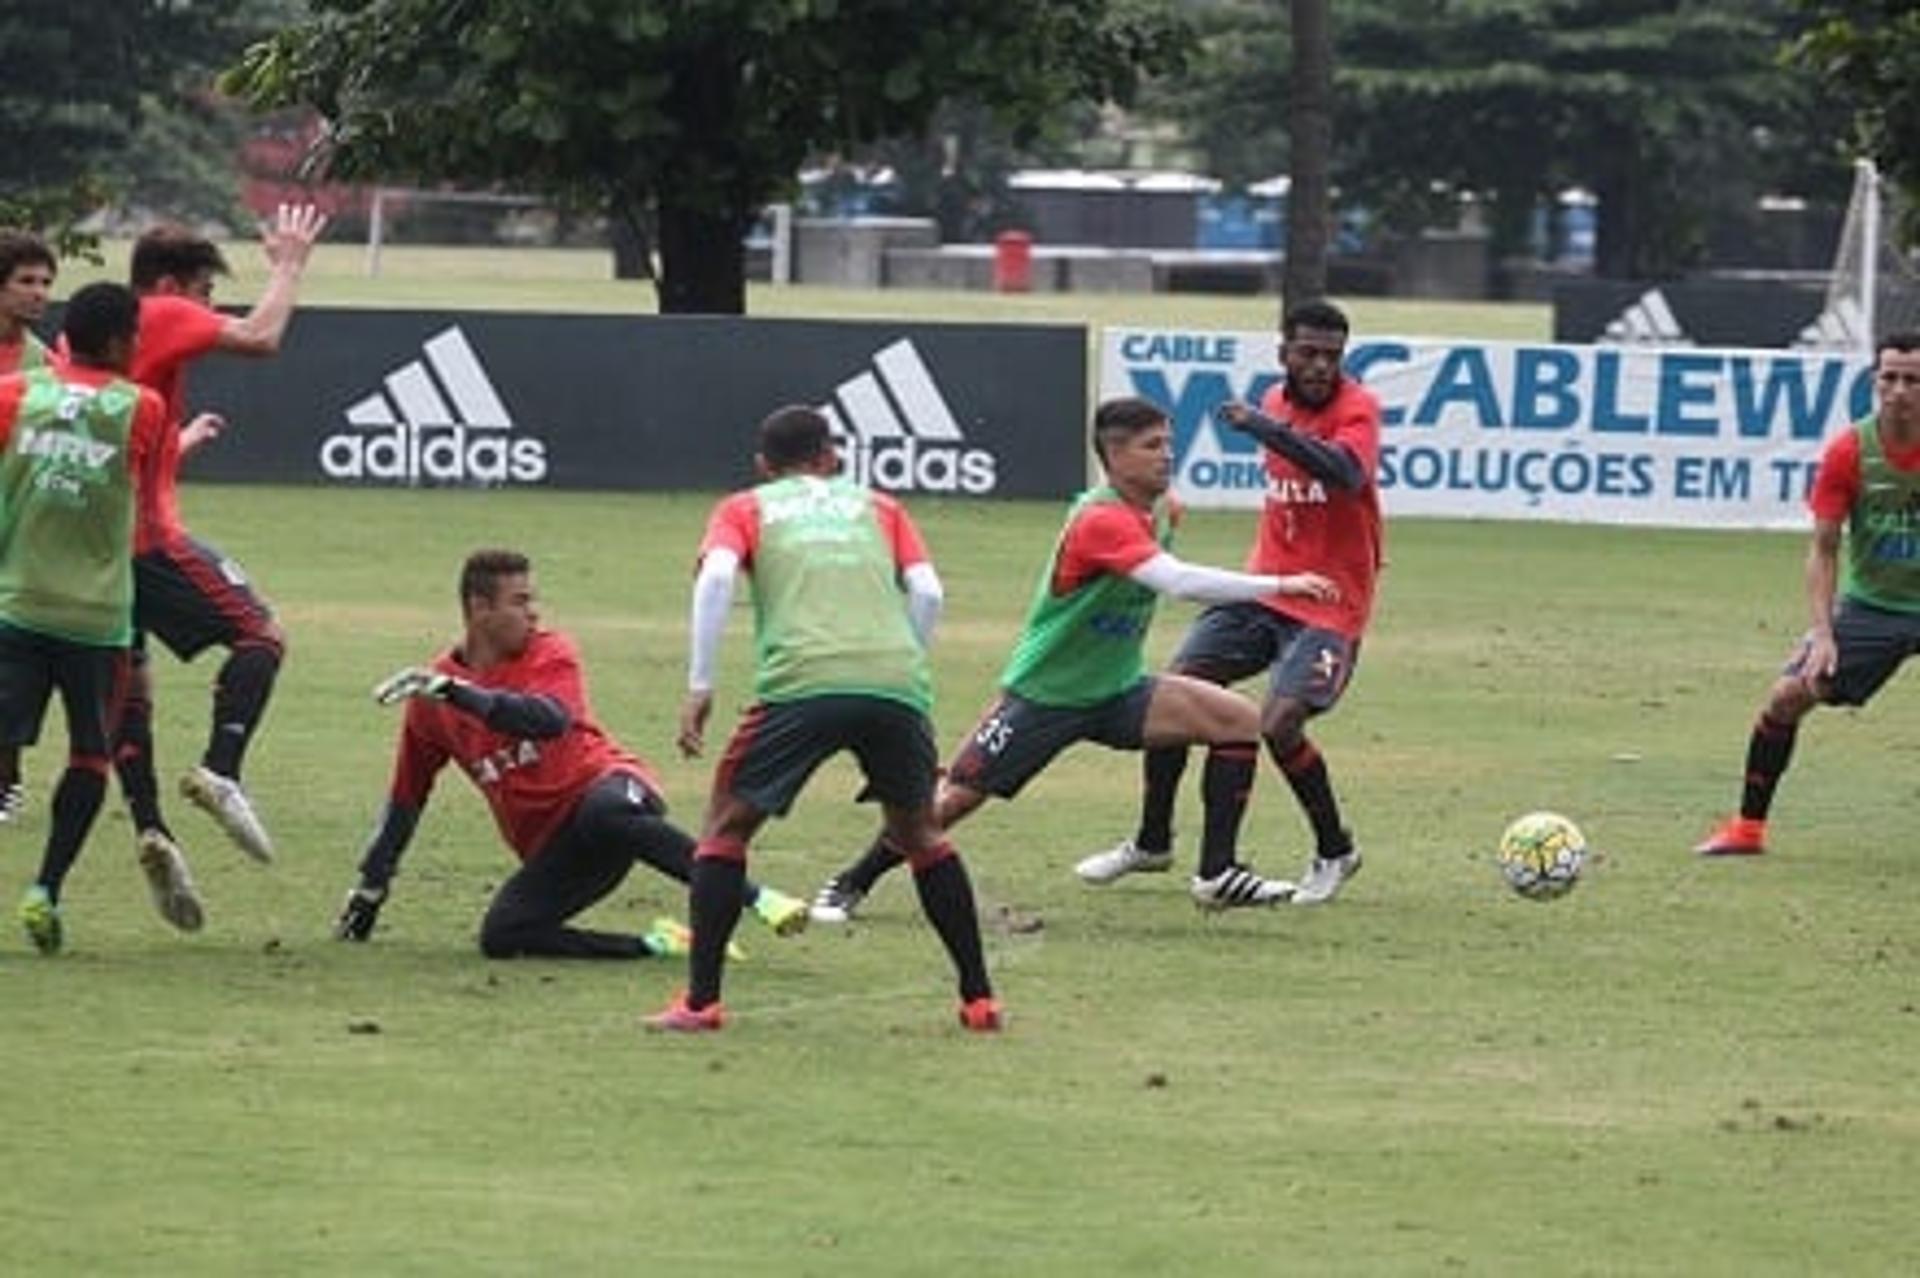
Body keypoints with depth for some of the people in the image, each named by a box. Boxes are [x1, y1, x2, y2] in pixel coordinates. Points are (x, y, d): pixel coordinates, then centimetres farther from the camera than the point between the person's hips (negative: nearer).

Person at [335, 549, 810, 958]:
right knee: (500, 937, -19)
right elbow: (406, 796, 16)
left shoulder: (551, 654, -3)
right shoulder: (431, 693, 6)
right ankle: (655, 946, -15)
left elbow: (551, 720, -25)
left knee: (604, 813, -40)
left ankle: (755, 898, -44)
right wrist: (370, 889, 16)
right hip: (549, 847, 4)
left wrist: (455, 692, -30)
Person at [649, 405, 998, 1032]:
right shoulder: (878, 507, 28)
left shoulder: (744, 509, 22)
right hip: (897, 684, 2)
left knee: (726, 826, 12)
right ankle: (979, 998, 20)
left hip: (801, 680, -2)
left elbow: (716, 577, 2)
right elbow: (927, 592, 13)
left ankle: (701, 1000, 2)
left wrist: (699, 687, 1)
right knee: (919, 833, 23)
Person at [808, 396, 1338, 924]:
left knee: (1241, 721, -8)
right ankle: (850, 885, 15)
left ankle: (1216, 874, -3)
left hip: (1116, 692, 8)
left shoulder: (1160, 510, 1)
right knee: (956, 797, -7)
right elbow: (1178, 582, -41)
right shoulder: (1101, 520, -27)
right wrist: (1278, 585, -42)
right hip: (1044, 694, -7)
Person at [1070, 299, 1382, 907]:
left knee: (1279, 724, -22)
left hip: (1328, 604, -7)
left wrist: (1268, 429, -44)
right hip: (1263, 585, 7)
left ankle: (1335, 852, 3)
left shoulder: (1357, 409, -14)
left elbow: (1347, 474, -36)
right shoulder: (1275, 402, 7)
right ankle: (1152, 842, 19)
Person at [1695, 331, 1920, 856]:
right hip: (1867, 604, 1)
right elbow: (1824, 548, -7)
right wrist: (1822, 632, -17)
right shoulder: (1848, 451, -11)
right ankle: (1748, 827, 5)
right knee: (1788, 696, -9)